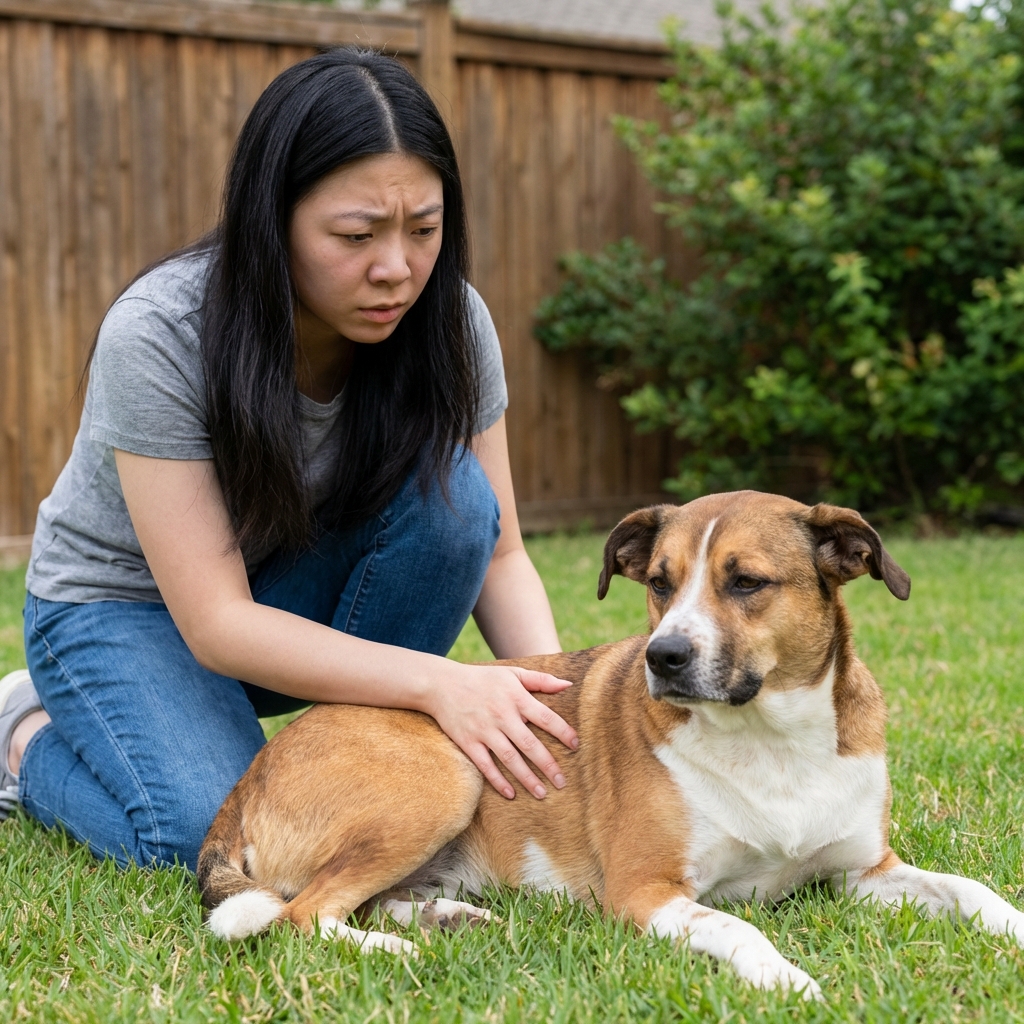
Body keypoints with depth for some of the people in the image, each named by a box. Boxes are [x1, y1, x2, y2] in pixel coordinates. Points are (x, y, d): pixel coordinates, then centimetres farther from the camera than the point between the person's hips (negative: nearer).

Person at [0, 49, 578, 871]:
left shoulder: (451, 321, -19)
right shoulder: (155, 338, -31)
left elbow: (500, 556, -11)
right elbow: (218, 625, -33)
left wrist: (555, 692, -32)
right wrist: (438, 684, -43)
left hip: (304, 591, 4)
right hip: (126, 609, -3)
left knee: (450, 495, -25)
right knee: (212, 838, -29)